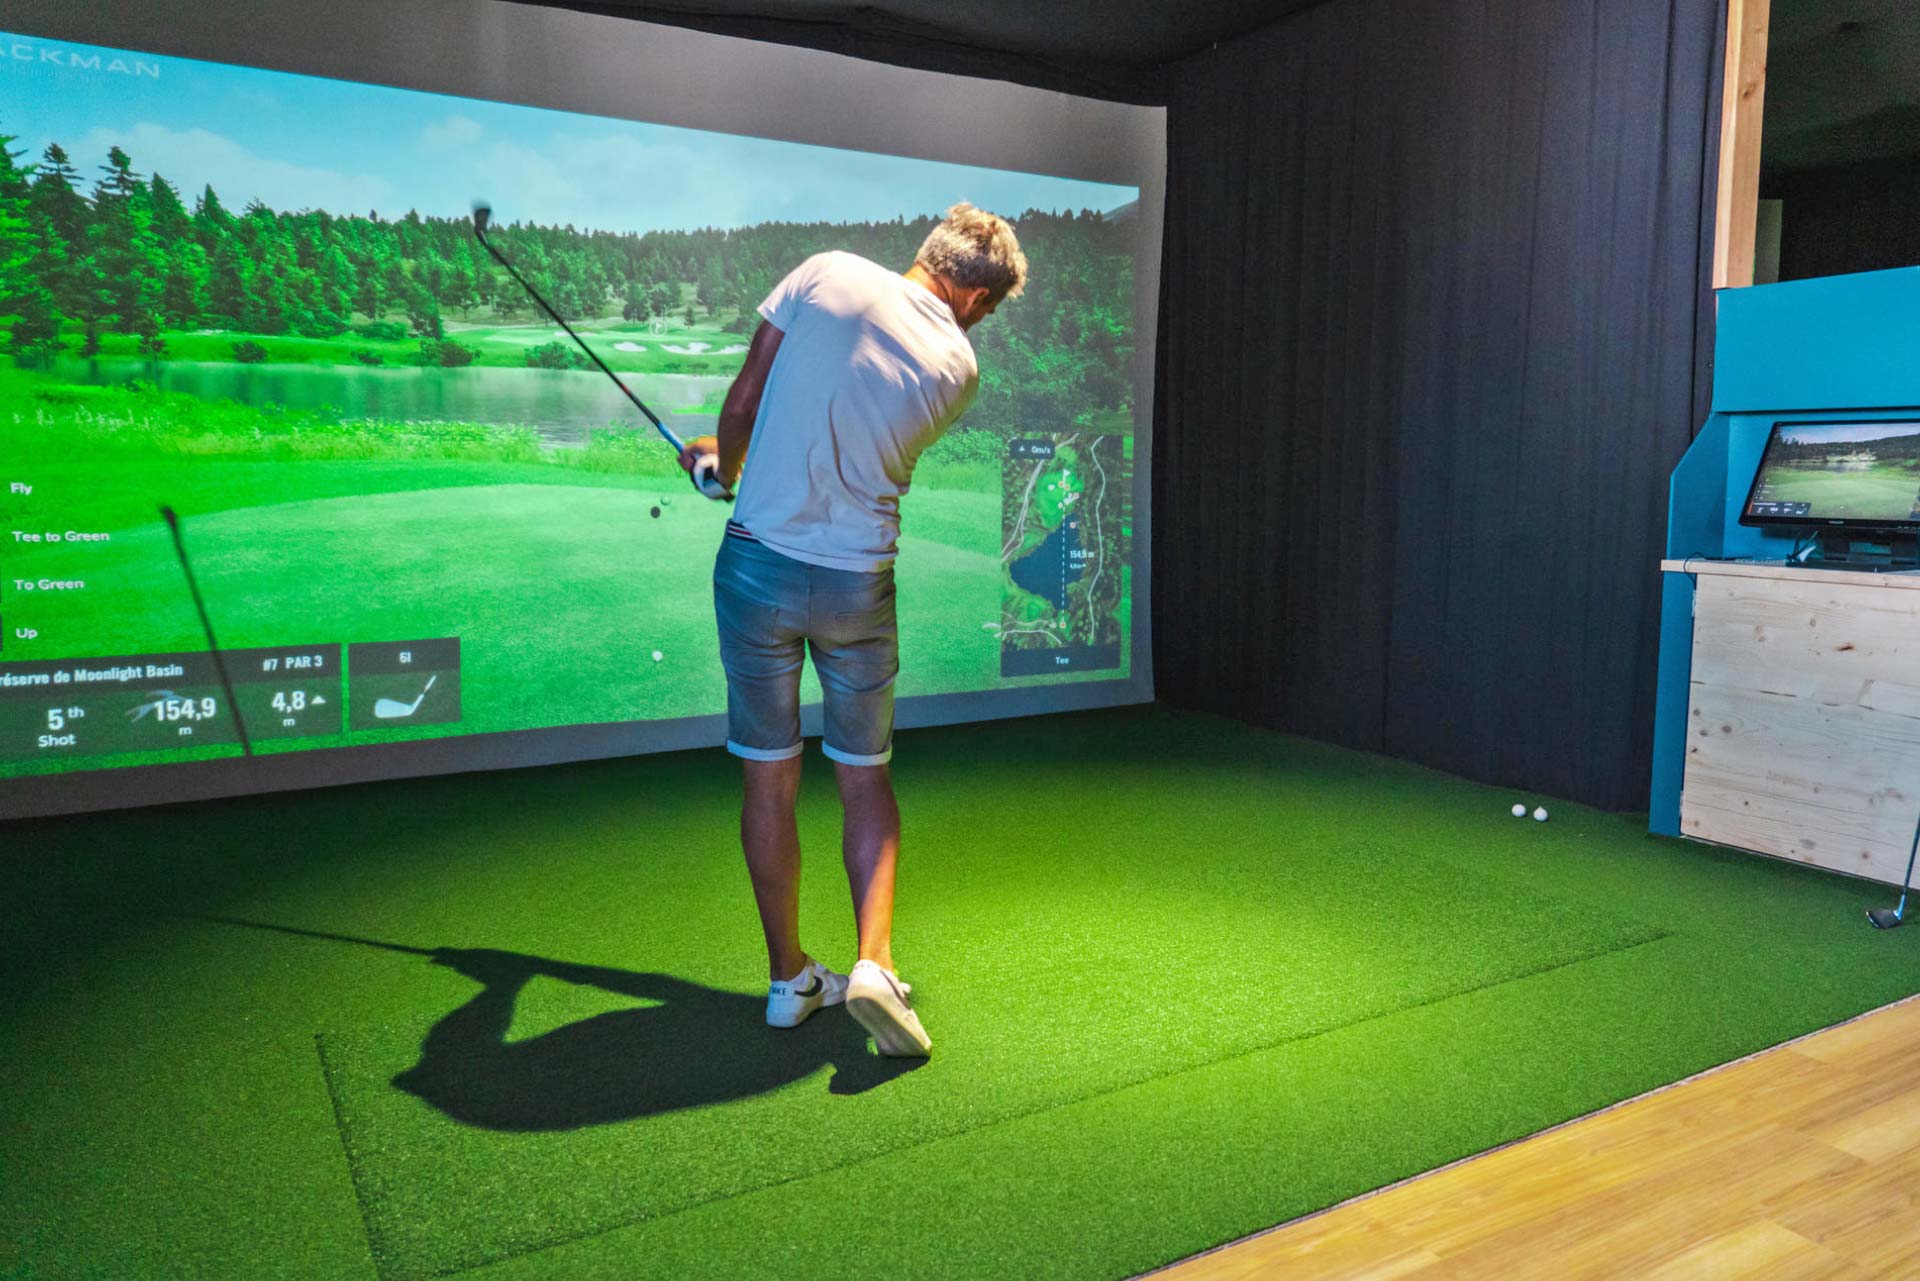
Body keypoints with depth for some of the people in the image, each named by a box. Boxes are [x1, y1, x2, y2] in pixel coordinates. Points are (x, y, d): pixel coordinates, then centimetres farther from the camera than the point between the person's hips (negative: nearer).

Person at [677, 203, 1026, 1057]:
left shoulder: (826, 274, -3)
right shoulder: (958, 368, 0)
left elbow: (743, 402, -1)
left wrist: (728, 463, 22)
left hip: (759, 562, 0)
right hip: (858, 581, 0)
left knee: (769, 781, 11)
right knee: (865, 777, 16)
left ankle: (790, 978, 21)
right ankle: (873, 963, 3)